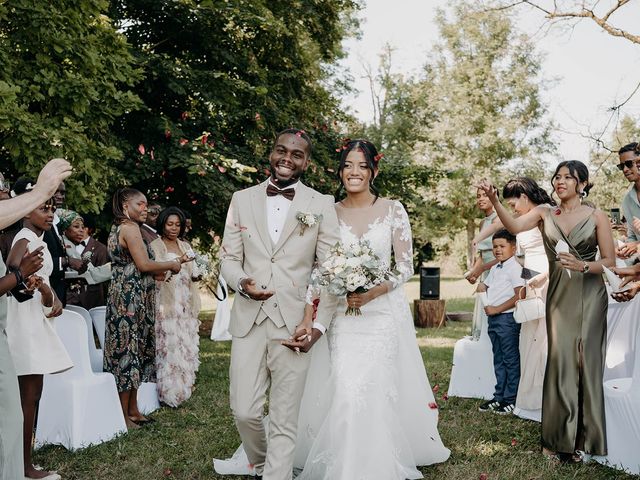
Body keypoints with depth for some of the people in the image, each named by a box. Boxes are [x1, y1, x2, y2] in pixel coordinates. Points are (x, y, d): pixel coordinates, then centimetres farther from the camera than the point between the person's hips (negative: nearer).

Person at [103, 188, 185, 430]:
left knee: (134, 350, 13)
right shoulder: (130, 228, -12)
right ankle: (125, 414, 4)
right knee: (129, 349, -4)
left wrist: (167, 266, 12)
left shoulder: (119, 228, 18)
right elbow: (144, 265, -18)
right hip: (130, 297, -10)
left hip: (126, 295, 10)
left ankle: (132, 409, 20)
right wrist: (171, 264, -4)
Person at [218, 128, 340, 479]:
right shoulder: (242, 199, 9)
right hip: (248, 320, 2)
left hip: (294, 322, -2)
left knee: (284, 421, 2)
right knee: (244, 412, 5)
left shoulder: (322, 205, 2)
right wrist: (242, 282, -13)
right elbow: (229, 258, 10)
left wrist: (320, 324, -9)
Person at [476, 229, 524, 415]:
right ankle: (499, 396, 23)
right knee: (498, 360, 15)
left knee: (511, 359, 0)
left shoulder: (515, 268, -12)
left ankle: (511, 399, 7)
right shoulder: (495, 269, 16)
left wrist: (497, 309, -18)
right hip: (493, 319, 9)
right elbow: (484, 286, 29)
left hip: (507, 318, -9)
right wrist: (481, 287, 4)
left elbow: (519, 295, -20)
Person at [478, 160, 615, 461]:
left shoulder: (597, 217, 1)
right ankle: (559, 437, 10)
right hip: (558, 295, 2)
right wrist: (494, 201, -28)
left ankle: (582, 439, 13)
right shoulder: (545, 214, 6)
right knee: (559, 360, -1)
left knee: (585, 360, -1)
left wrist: (582, 266, -18)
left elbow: (610, 261, 0)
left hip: (588, 295, -1)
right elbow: (514, 226, -13)